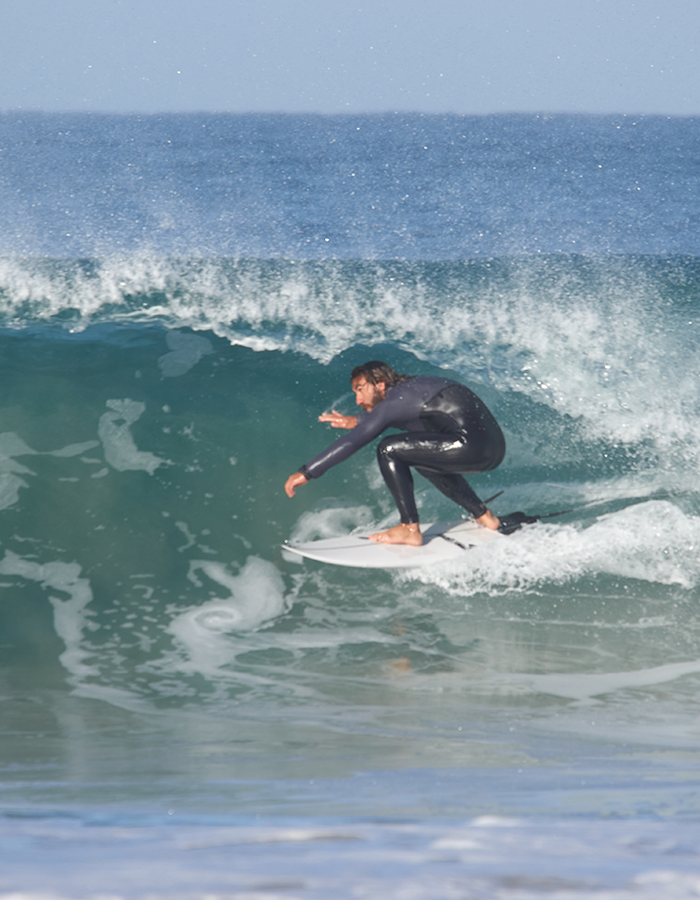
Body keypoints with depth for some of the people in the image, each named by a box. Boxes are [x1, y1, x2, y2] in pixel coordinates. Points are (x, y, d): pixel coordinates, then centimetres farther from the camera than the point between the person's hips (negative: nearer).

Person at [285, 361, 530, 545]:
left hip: (472, 447, -10)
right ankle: (485, 518, 30)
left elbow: (351, 443, -8)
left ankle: (410, 529, -4)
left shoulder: (394, 401, -5)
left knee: (389, 450, -6)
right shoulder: (413, 387, 20)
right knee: (420, 454, 33)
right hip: (495, 448, 10)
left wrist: (307, 472, -5)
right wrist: (357, 422, 40)